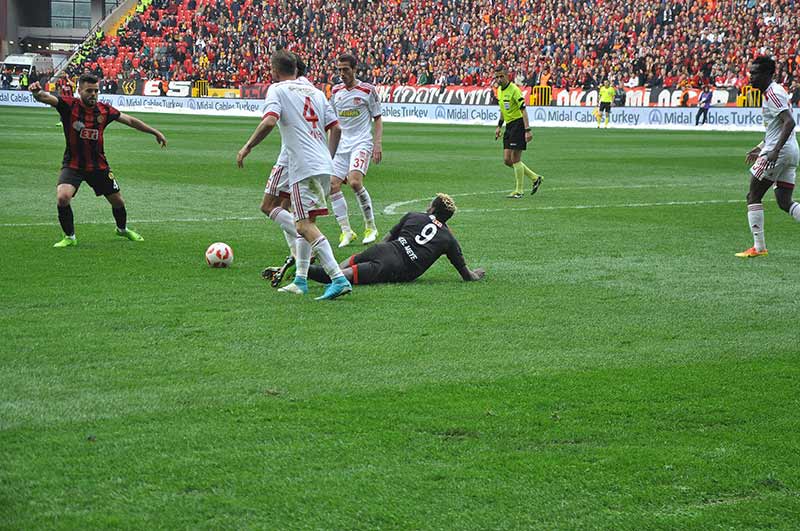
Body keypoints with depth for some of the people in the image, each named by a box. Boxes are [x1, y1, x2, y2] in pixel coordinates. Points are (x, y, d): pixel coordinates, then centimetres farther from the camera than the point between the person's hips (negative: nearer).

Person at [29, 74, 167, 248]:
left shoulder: (104, 110, -4)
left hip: (98, 166, 3)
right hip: (73, 165, -3)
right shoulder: (69, 105, -14)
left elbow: (130, 121, 9)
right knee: (62, 197, -26)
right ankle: (70, 237, -3)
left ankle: (122, 229, 47)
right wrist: (37, 92, -54)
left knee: (118, 201, 13)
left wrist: (155, 132, 13)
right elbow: (46, 98, -30)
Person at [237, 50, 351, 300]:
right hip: (324, 166, 8)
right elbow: (336, 128, 16)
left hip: (304, 167, -8)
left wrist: (247, 148, -6)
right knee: (306, 222, 18)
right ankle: (300, 280, 21)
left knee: (305, 224, -11)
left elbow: (269, 121, -16)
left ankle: (339, 279, -23)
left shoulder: (277, 89, 1)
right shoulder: (315, 91, 20)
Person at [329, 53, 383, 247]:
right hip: (341, 145, 5)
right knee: (333, 185, -8)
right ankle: (346, 231, -1)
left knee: (355, 182, -24)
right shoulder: (335, 91, 11)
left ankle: (371, 227, -8)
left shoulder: (367, 90, -2)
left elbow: (377, 119, 3)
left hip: (362, 143, -5)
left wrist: (377, 144, -8)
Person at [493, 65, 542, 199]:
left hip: (518, 124, -9)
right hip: (509, 126, 9)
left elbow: (523, 110, -18)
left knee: (515, 159, -7)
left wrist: (527, 130, -24)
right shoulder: (500, 90, 11)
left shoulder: (514, 90, -15)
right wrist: (499, 126, 21)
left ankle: (518, 191, 2)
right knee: (507, 160, 6)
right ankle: (535, 178, 20)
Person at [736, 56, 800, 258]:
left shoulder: (772, 94, -13)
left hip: (779, 152, -10)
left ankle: (759, 247, 0)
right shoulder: (775, 91, 18)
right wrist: (760, 148, 31)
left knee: (753, 197, 1)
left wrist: (775, 150, -30)